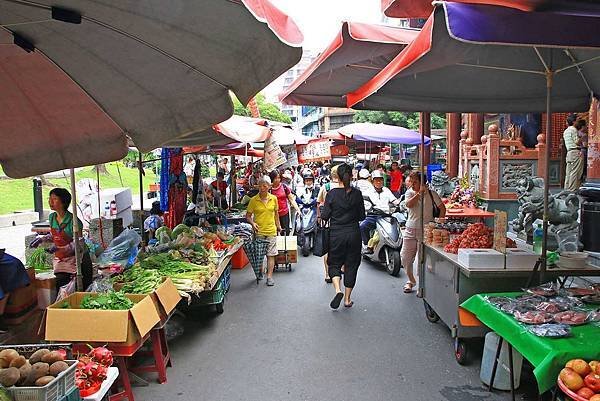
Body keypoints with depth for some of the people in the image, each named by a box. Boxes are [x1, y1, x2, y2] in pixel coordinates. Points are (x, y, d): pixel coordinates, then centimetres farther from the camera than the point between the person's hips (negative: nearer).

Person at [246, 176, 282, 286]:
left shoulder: (273, 198, 2)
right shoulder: (254, 200, -5)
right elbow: (248, 215, -1)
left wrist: (278, 225, 19)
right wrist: (252, 223, -19)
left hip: (271, 231, 1)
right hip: (258, 231, -1)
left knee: (271, 254, 0)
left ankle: (269, 276, 4)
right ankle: (260, 272, 30)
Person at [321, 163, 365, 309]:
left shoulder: (332, 193, -9)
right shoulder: (357, 193, -5)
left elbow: (324, 216, -7)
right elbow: (362, 216, 1)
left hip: (336, 234, -1)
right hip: (353, 233, 1)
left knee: (334, 263, 14)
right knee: (351, 265, 12)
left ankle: (338, 290, -10)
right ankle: (347, 299, 17)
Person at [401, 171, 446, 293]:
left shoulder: (431, 193, -1)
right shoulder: (409, 193, 4)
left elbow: (442, 208, 3)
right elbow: (408, 204, -17)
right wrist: (419, 192, -21)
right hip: (410, 230, 3)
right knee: (405, 257, 6)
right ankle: (411, 281, 27)